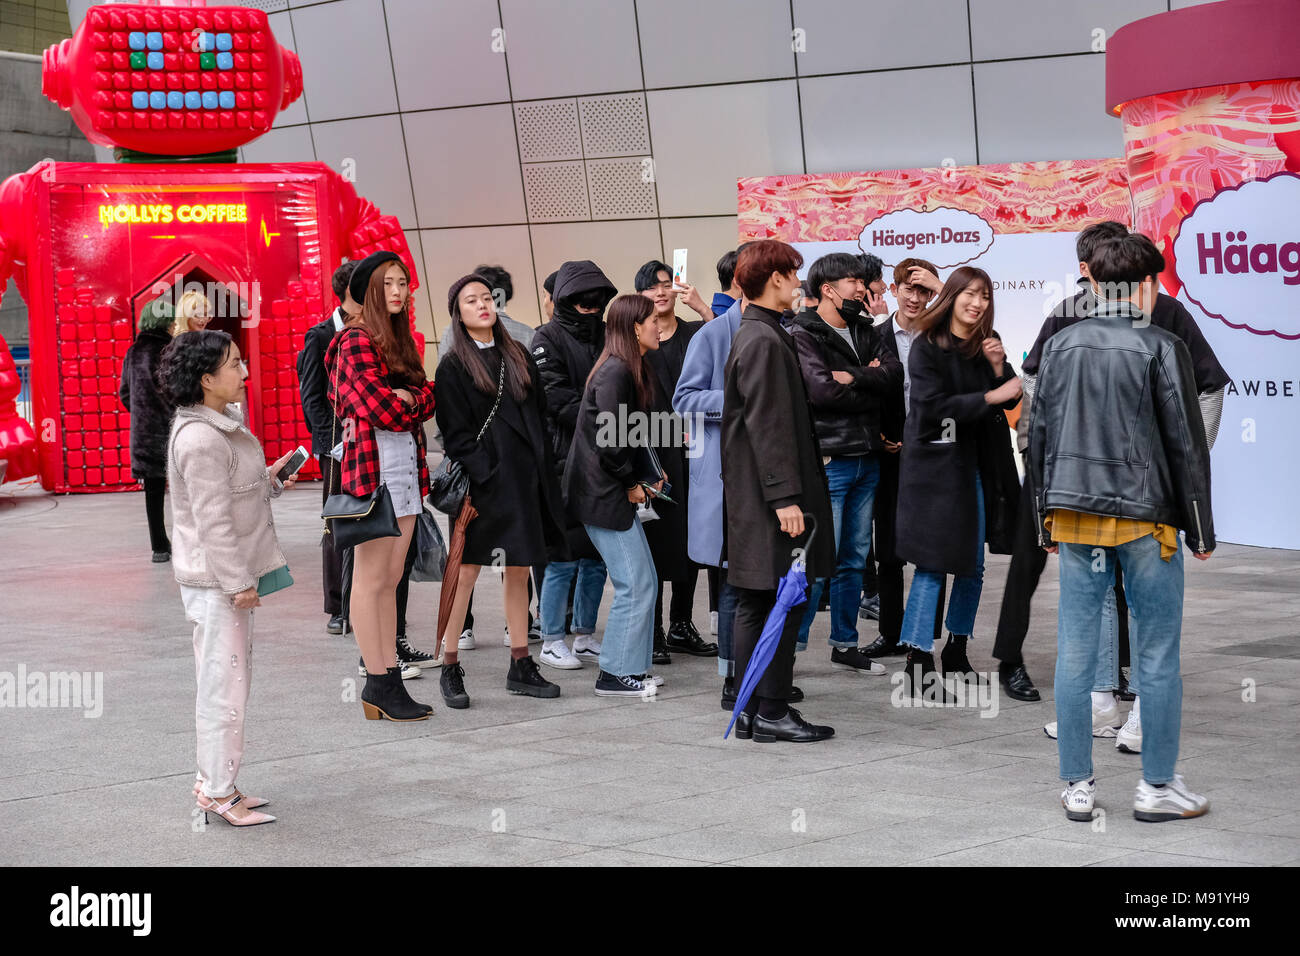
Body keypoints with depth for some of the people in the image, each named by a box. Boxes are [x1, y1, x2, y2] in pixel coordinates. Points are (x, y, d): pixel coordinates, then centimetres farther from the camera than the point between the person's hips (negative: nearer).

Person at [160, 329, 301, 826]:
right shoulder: (200, 439, -21)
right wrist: (237, 582, -20)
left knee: (231, 679, 16)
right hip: (214, 579, -10)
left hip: (232, 574, 10)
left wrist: (270, 481, 6)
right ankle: (217, 792, 4)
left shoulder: (223, 423, 10)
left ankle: (214, 782, 26)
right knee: (224, 684, -4)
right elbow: (213, 519, -22)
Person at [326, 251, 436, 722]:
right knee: (371, 577, -3)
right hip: (373, 466, -8)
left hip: (406, 466, 8)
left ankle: (390, 679, 14)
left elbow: (427, 398, 8)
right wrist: (411, 403, 0)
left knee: (391, 578, 10)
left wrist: (403, 400, -10)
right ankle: (377, 684, 0)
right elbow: (378, 408, -17)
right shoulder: (356, 341, -9)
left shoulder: (400, 340, 18)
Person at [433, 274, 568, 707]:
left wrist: (541, 471, 5)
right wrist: (484, 475, -16)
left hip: (523, 478, 5)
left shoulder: (518, 356, 14)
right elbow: (456, 434, -6)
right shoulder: (453, 367, -2)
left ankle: (521, 666, 15)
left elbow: (539, 416, 14)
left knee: (519, 572, 9)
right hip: (482, 484, -5)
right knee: (466, 573, -4)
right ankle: (450, 669, 2)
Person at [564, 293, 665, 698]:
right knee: (635, 583, -7)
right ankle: (615, 675, 0)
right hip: (603, 493, -10)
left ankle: (633, 667, 19)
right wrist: (632, 483, -11)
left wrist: (650, 475, 7)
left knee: (642, 580, 12)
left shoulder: (632, 369, 14)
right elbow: (609, 439, -22)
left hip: (615, 490, 10)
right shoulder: (615, 372, -18)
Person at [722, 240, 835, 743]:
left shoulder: (753, 336, 17)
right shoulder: (764, 342, -15)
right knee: (781, 603, -7)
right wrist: (784, 497, -22)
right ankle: (771, 711, -3)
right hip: (765, 495, -11)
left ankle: (753, 710, 15)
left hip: (752, 496, 11)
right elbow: (768, 426, -20)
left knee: (754, 603, 11)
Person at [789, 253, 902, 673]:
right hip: (828, 461, -8)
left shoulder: (864, 331, 15)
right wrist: (871, 387, -8)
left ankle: (845, 644, 22)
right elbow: (821, 390, -22)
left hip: (867, 461, 8)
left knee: (855, 559, 13)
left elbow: (894, 371, -1)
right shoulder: (803, 335, -8)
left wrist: (854, 378, -18)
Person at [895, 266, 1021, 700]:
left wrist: (999, 366, -9)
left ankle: (956, 651, 25)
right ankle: (918, 663, -6)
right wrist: (989, 397, -23)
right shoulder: (926, 347, -8)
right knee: (932, 564, -9)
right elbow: (936, 405, -18)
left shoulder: (988, 343, 9)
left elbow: (1008, 399, 8)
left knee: (974, 564, 11)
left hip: (978, 464, 6)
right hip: (936, 464, -6)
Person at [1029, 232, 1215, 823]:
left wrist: (1046, 520, 19)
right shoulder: (1161, 348, -7)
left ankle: (1077, 787, 12)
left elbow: (1039, 435, 11)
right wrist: (1201, 530, 1)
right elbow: (1186, 442, -6)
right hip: (1145, 520, -4)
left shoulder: (1059, 346, 7)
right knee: (1158, 657, 5)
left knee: (1074, 656, 6)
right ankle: (1157, 787, 10)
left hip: (1075, 522, 4)